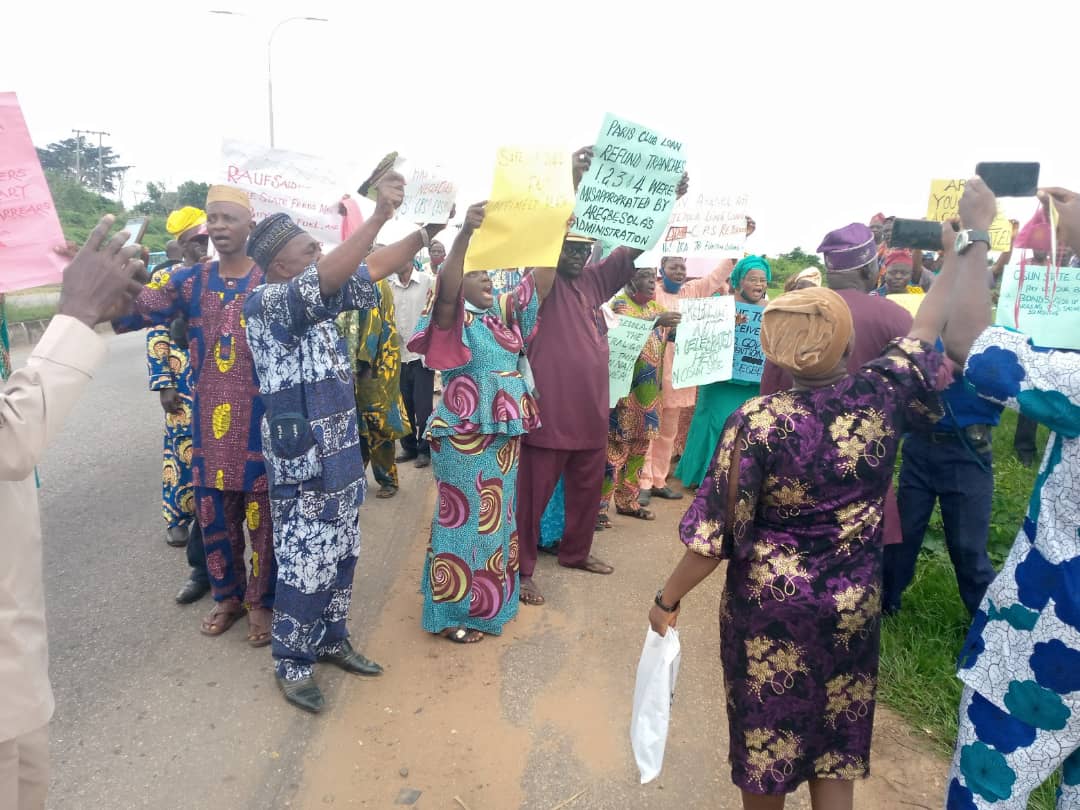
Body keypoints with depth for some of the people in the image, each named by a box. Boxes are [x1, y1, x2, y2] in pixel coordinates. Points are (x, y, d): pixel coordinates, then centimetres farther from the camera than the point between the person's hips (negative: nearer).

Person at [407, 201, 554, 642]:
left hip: (504, 435, 7)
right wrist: (465, 232, -44)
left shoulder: (505, 311, 9)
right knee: (463, 519, 2)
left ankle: (486, 602, 36)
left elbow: (543, 277, 5)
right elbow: (445, 288, -30)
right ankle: (450, 613, 18)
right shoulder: (454, 319, -9)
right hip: (464, 437, -7)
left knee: (497, 519, 18)